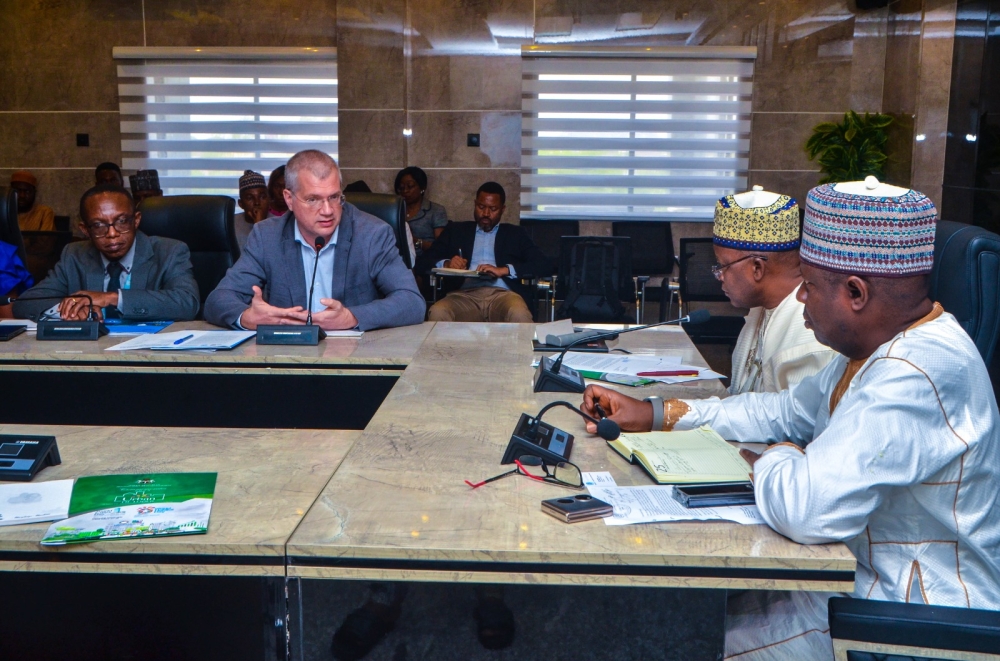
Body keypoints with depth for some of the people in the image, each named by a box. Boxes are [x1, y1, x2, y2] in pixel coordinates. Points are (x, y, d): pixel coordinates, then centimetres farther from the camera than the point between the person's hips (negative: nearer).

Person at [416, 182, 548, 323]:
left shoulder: (515, 233, 21)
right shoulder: (456, 230, 22)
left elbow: (541, 263, 7)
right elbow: (423, 262, 16)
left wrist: (504, 270, -9)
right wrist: (446, 264, -7)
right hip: (465, 295, 1)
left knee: (519, 315, -36)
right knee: (437, 313, -34)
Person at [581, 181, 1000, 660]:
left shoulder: (915, 375, -30)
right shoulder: (880, 350, 4)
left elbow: (805, 510, -37)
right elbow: (787, 412, 16)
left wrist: (774, 460, -13)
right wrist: (657, 415, 11)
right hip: (865, 578, 9)